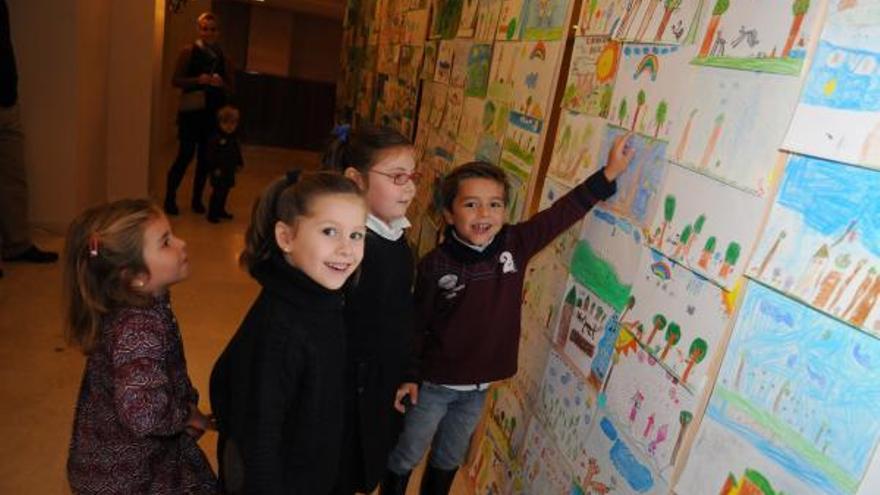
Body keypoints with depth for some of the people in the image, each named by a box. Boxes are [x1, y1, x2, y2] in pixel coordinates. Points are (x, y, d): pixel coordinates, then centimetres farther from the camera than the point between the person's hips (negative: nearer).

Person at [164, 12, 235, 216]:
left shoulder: (223, 58, 9)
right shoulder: (189, 51, 1)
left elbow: (231, 89, 11)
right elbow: (175, 80, -3)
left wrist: (221, 84, -11)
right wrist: (197, 80, -18)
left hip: (213, 113, 4)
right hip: (191, 111, -3)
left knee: (205, 157, 8)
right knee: (186, 154, -5)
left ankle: (197, 199, 21)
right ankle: (170, 198, 9)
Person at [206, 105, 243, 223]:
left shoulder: (233, 138, 7)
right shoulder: (215, 138, -17)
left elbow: (237, 152, 19)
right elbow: (210, 155, -18)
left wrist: (239, 163, 13)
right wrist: (214, 168, -20)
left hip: (230, 171, 8)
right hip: (219, 171, -7)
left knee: (225, 192, 17)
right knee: (217, 192, -3)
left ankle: (221, 211, 31)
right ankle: (212, 214, 6)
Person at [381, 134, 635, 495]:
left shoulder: (515, 244, -10)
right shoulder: (435, 264, -19)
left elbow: (563, 212, -11)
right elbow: (416, 326, -11)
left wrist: (609, 172, -17)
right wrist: (407, 377, -6)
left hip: (479, 385, 4)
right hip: (433, 384, -4)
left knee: (449, 461, 26)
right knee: (404, 458, 17)